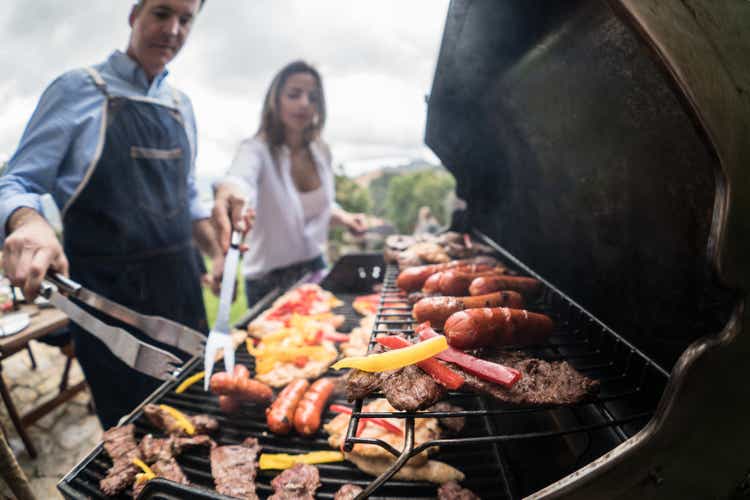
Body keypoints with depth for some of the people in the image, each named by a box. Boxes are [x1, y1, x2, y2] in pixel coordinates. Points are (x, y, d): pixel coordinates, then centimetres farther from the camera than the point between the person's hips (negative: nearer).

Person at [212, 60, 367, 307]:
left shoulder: (321, 152, 0)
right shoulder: (257, 149, -18)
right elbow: (240, 178, -42)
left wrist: (343, 216, -3)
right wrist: (229, 193, -64)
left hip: (315, 269, 5)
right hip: (270, 281, -5)